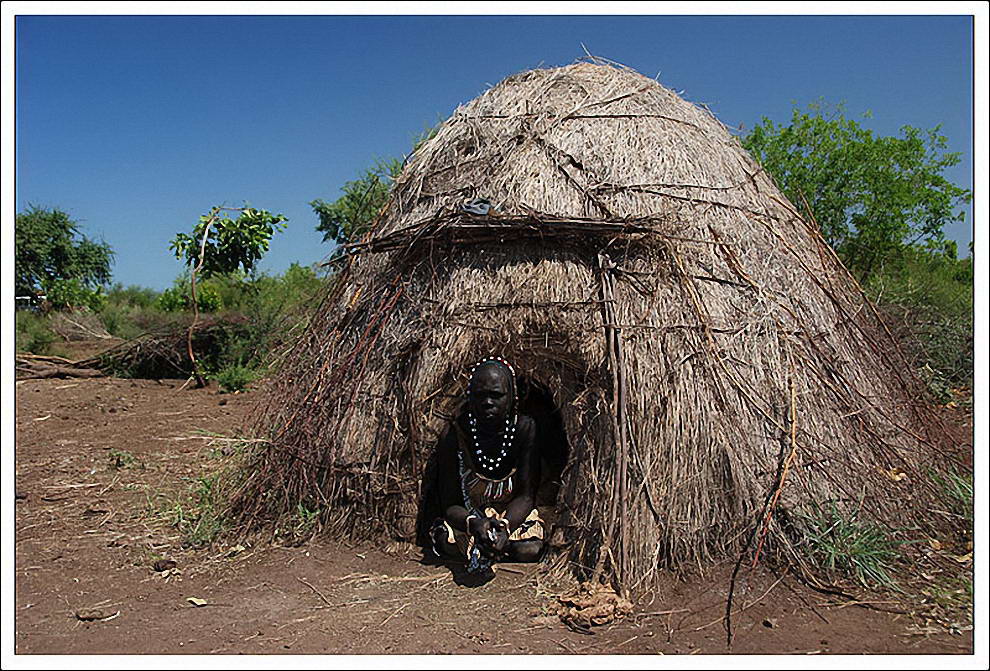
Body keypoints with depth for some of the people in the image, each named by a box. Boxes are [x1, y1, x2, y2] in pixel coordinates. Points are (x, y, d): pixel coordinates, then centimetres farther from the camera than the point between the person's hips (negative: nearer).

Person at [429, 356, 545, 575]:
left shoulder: (525, 428, -15)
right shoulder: (454, 436, -15)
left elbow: (526, 495, -16)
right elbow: (449, 504, -13)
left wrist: (505, 526, -37)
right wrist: (474, 523, -37)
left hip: (513, 515, 0)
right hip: (468, 516, 0)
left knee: (529, 551, -30)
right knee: (446, 542, -31)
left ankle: (479, 551, 0)